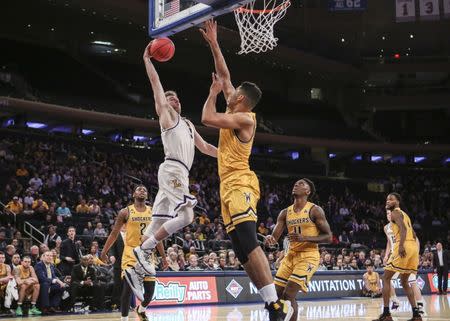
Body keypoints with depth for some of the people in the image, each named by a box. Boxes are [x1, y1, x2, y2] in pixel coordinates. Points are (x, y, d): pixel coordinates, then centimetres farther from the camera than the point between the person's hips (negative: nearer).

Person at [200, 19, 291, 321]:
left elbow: (207, 118, -18)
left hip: (240, 185, -10)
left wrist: (214, 92, -1)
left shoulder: (244, 118, -8)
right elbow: (225, 75, 24)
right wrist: (213, 44, 22)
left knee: (249, 244, -22)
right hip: (230, 187, 10)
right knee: (244, 251, 4)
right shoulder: (236, 112, 16)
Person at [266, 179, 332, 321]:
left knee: (289, 295, -18)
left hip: (308, 256, -6)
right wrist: (270, 238, -21)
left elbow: (328, 237, -10)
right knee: (276, 294, 1)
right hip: (291, 255, 6)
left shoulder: (315, 210, -8)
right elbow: (275, 237, 5)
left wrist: (305, 238, -23)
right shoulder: (285, 213, 8)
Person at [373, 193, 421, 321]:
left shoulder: (395, 212, 1)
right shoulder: (404, 214, 28)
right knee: (404, 281, 18)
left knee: (386, 278, -2)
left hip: (404, 246, -9)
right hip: (413, 246, 9)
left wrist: (401, 245, -28)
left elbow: (403, 228, -17)